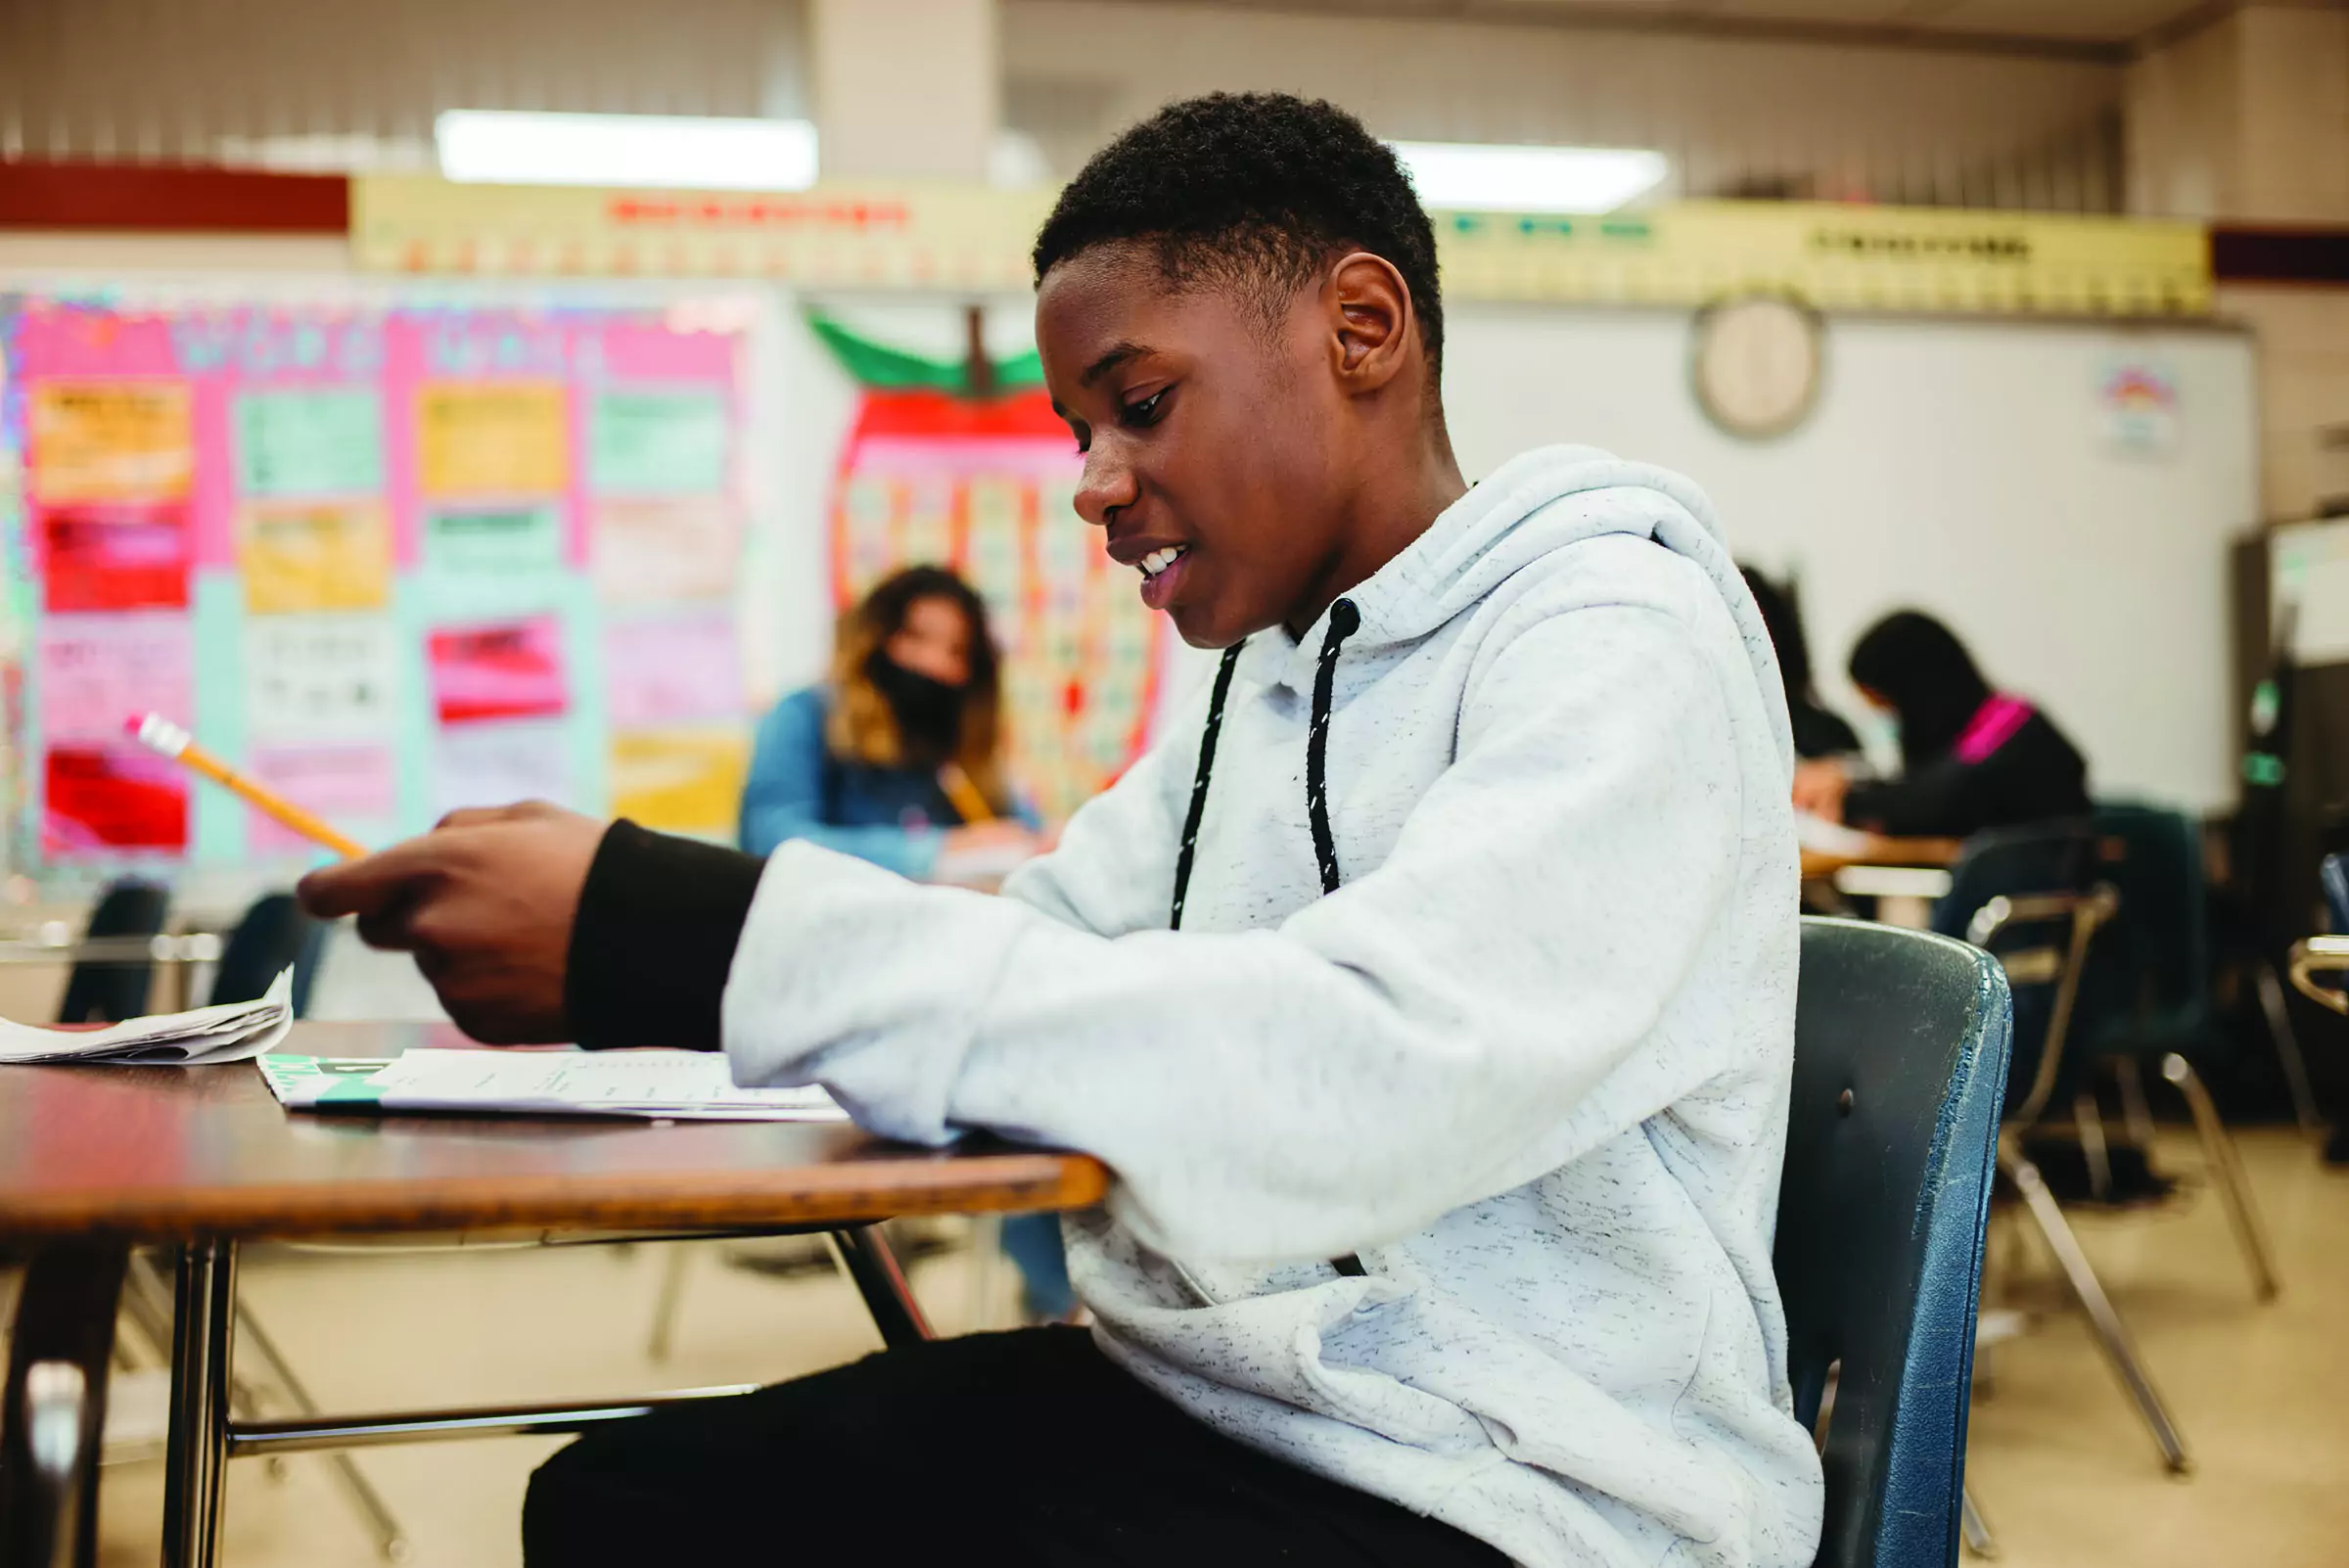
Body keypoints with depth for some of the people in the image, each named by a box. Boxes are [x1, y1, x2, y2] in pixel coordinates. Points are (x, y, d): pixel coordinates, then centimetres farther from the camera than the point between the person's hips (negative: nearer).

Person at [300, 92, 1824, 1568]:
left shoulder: (1620, 635, -15)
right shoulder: (1261, 672, 15)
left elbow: (1364, 1081, -30)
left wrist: (687, 937, -32)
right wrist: (612, 923, -9)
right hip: (1187, 1398, 8)